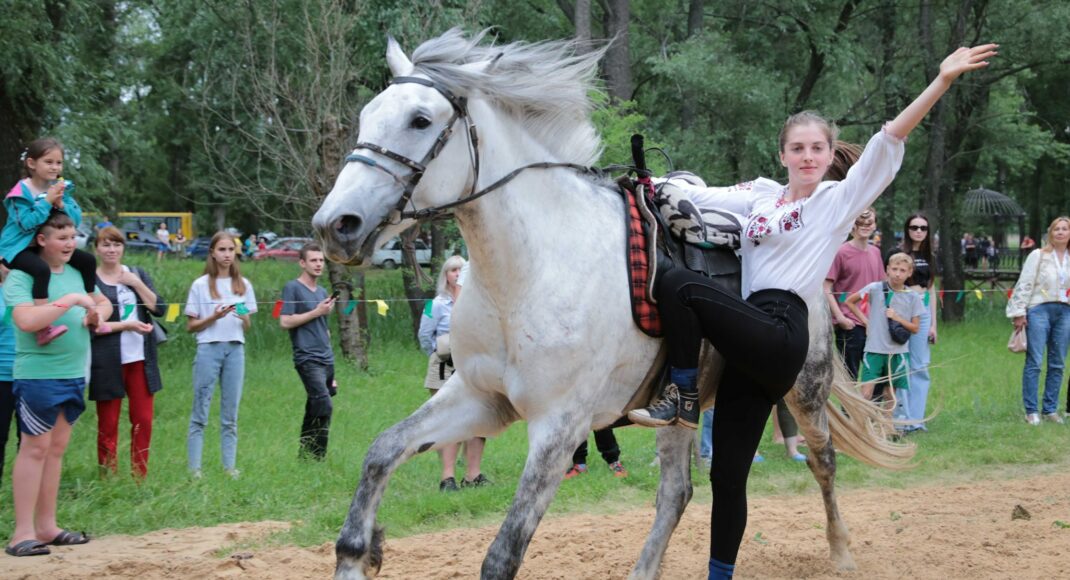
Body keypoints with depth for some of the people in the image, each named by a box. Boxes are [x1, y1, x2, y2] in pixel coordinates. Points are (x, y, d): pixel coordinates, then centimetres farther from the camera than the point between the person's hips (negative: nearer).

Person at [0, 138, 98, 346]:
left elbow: (76, 219, 1)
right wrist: (47, 201, -25)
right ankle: (43, 328, -43)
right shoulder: (22, 192, -15)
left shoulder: (62, 188, 4)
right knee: (42, 269, -38)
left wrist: (61, 204, -17)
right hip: (20, 248, -8)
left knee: (88, 260, 1)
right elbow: (27, 223, -25)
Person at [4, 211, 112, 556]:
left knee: (57, 448, 10)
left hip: (74, 375, 7)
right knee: (36, 448, -6)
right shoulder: (22, 276, -11)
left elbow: (104, 303, 25)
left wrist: (97, 314, 2)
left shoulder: (77, 273, 11)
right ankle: (23, 533, -3)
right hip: (38, 375, -7)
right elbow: (26, 320, -26)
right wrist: (71, 300, -23)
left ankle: (46, 526, 17)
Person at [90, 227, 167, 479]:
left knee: (143, 421, 4)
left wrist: (137, 284, -8)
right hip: (108, 362, -4)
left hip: (140, 359, 4)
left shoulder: (137, 274, 11)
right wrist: (127, 325, -17)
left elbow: (160, 308, 3)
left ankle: (140, 478, 13)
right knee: (108, 423, 2)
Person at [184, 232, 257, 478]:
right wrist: (214, 317, -13)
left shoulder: (243, 285, 11)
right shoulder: (201, 285, 2)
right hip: (209, 349, -3)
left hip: (235, 349, 3)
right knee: (200, 413, -4)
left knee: (230, 415, 4)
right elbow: (191, 326, 2)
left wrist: (244, 317, -7)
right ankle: (194, 469, -4)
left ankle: (230, 467, 7)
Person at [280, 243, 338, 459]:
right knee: (324, 407, -20)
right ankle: (316, 456, -19)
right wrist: (317, 312, -10)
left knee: (314, 413, 6)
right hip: (307, 359, -7)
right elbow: (285, 321, -11)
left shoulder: (322, 292, 20)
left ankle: (305, 458, 9)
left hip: (326, 360, 7)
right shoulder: (292, 288, -1)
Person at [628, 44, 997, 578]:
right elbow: (697, 196, 23)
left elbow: (889, 140, -6)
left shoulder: (840, 198, 4)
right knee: (727, 473, 6)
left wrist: (943, 80, -15)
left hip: (780, 336, -6)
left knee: (677, 284, -22)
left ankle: (683, 396, -11)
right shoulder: (761, 195, 19)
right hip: (753, 343, 6)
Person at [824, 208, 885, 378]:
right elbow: (827, 289, -8)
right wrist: (840, 317, -16)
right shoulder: (842, 252, -8)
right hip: (849, 325, -6)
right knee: (849, 377, 1)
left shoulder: (875, 252, 10)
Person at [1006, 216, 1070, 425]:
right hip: (1039, 310, -4)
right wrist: (1019, 312, -8)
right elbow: (1025, 285, -3)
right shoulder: (1038, 256, -2)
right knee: (1034, 362, -4)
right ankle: (1031, 411, 1)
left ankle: (1050, 409, 16)